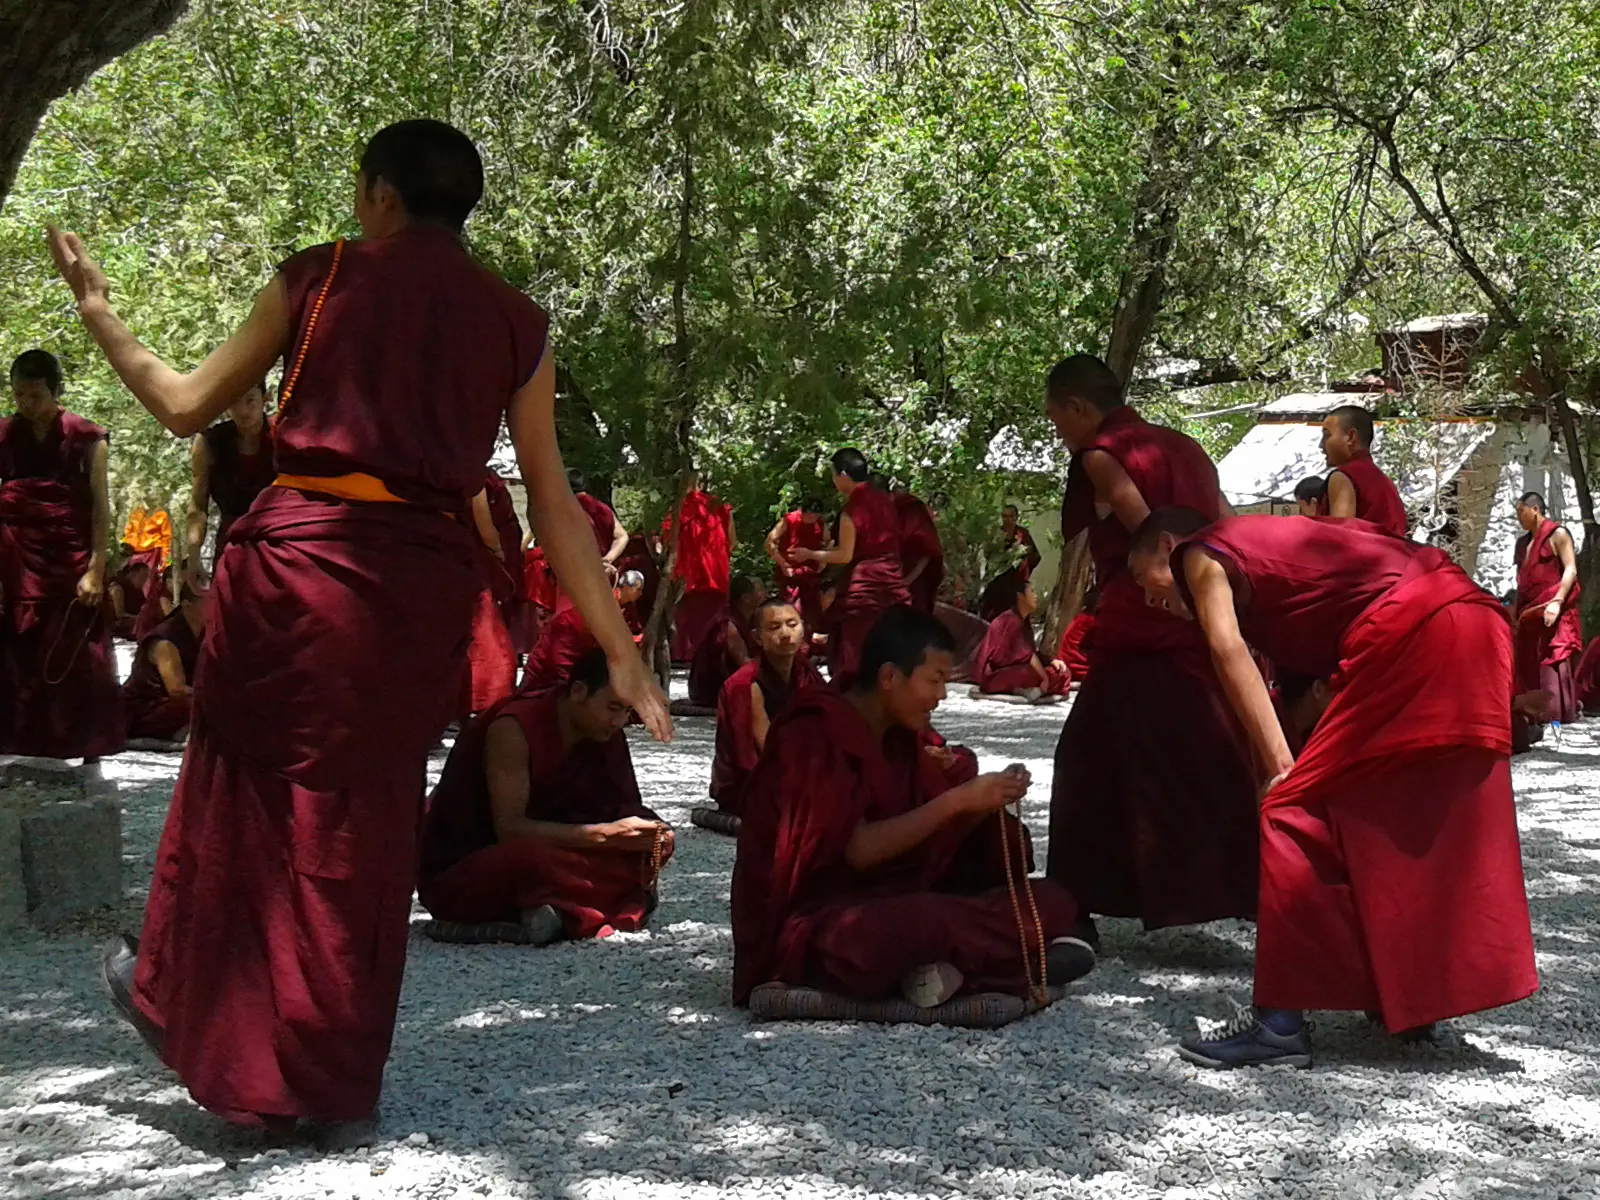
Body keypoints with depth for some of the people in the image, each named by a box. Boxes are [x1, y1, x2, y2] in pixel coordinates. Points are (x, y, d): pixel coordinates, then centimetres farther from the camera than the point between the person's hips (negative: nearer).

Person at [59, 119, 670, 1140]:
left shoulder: (319, 278, 4)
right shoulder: (516, 323, 8)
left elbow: (187, 407, 10)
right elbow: (555, 507, 7)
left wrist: (99, 312, 26)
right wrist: (619, 651, 12)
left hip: (299, 555, -2)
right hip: (428, 582, 2)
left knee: (250, 779, 16)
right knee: (368, 813, 13)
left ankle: (185, 1001, 33)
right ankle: (340, 1084, 22)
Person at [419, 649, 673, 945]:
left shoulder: (607, 736, -1)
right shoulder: (514, 729, -21)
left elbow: (623, 811, 5)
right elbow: (509, 829, -26)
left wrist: (648, 836, -19)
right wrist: (607, 834, -31)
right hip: (455, 874, -8)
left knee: (653, 844, -9)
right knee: (532, 856, -41)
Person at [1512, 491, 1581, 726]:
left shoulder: (1557, 534, -3)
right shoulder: (1524, 542, 19)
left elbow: (1571, 570, -11)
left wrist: (1557, 602, -22)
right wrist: (1516, 612, 18)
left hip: (1554, 612, -8)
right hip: (1530, 613, 8)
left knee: (1554, 663, -11)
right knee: (1528, 664, 5)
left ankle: (1559, 714, -12)